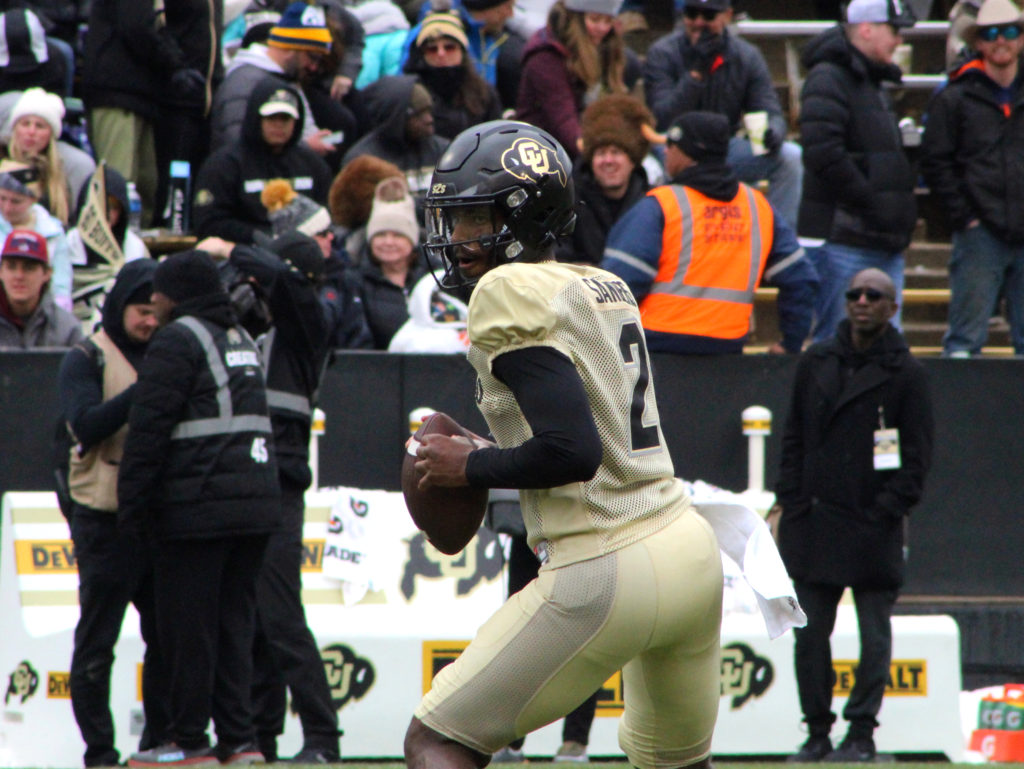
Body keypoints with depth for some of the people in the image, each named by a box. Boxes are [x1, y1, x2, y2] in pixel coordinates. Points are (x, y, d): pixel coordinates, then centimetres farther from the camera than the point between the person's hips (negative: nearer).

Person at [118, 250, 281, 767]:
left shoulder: (178, 340, -6)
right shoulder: (241, 339, 20)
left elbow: (148, 429, -11)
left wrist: (131, 506, -8)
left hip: (198, 510, -8)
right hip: (258, 503, 8)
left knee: (187, 626, -2)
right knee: (234, 622, 9)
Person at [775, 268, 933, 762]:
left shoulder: (903, 373, 1)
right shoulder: (816, 364, 12)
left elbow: (917, 453, 0)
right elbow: (793, 439, 15)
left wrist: (889, 508, -9)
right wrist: (790, 501, 5)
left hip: (874, 530, -3)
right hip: (814, 523, 4)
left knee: (874, 635, 0)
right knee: (809, 632, 3)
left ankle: (862, 730, 6)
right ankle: (817, 732, 11)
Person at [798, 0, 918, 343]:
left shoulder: (876, 84, 21)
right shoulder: (828, 80, -9)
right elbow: (823, 154, -22)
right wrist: (872, 202, -20)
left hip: (886, 245, 9)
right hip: (842, 240, -9)